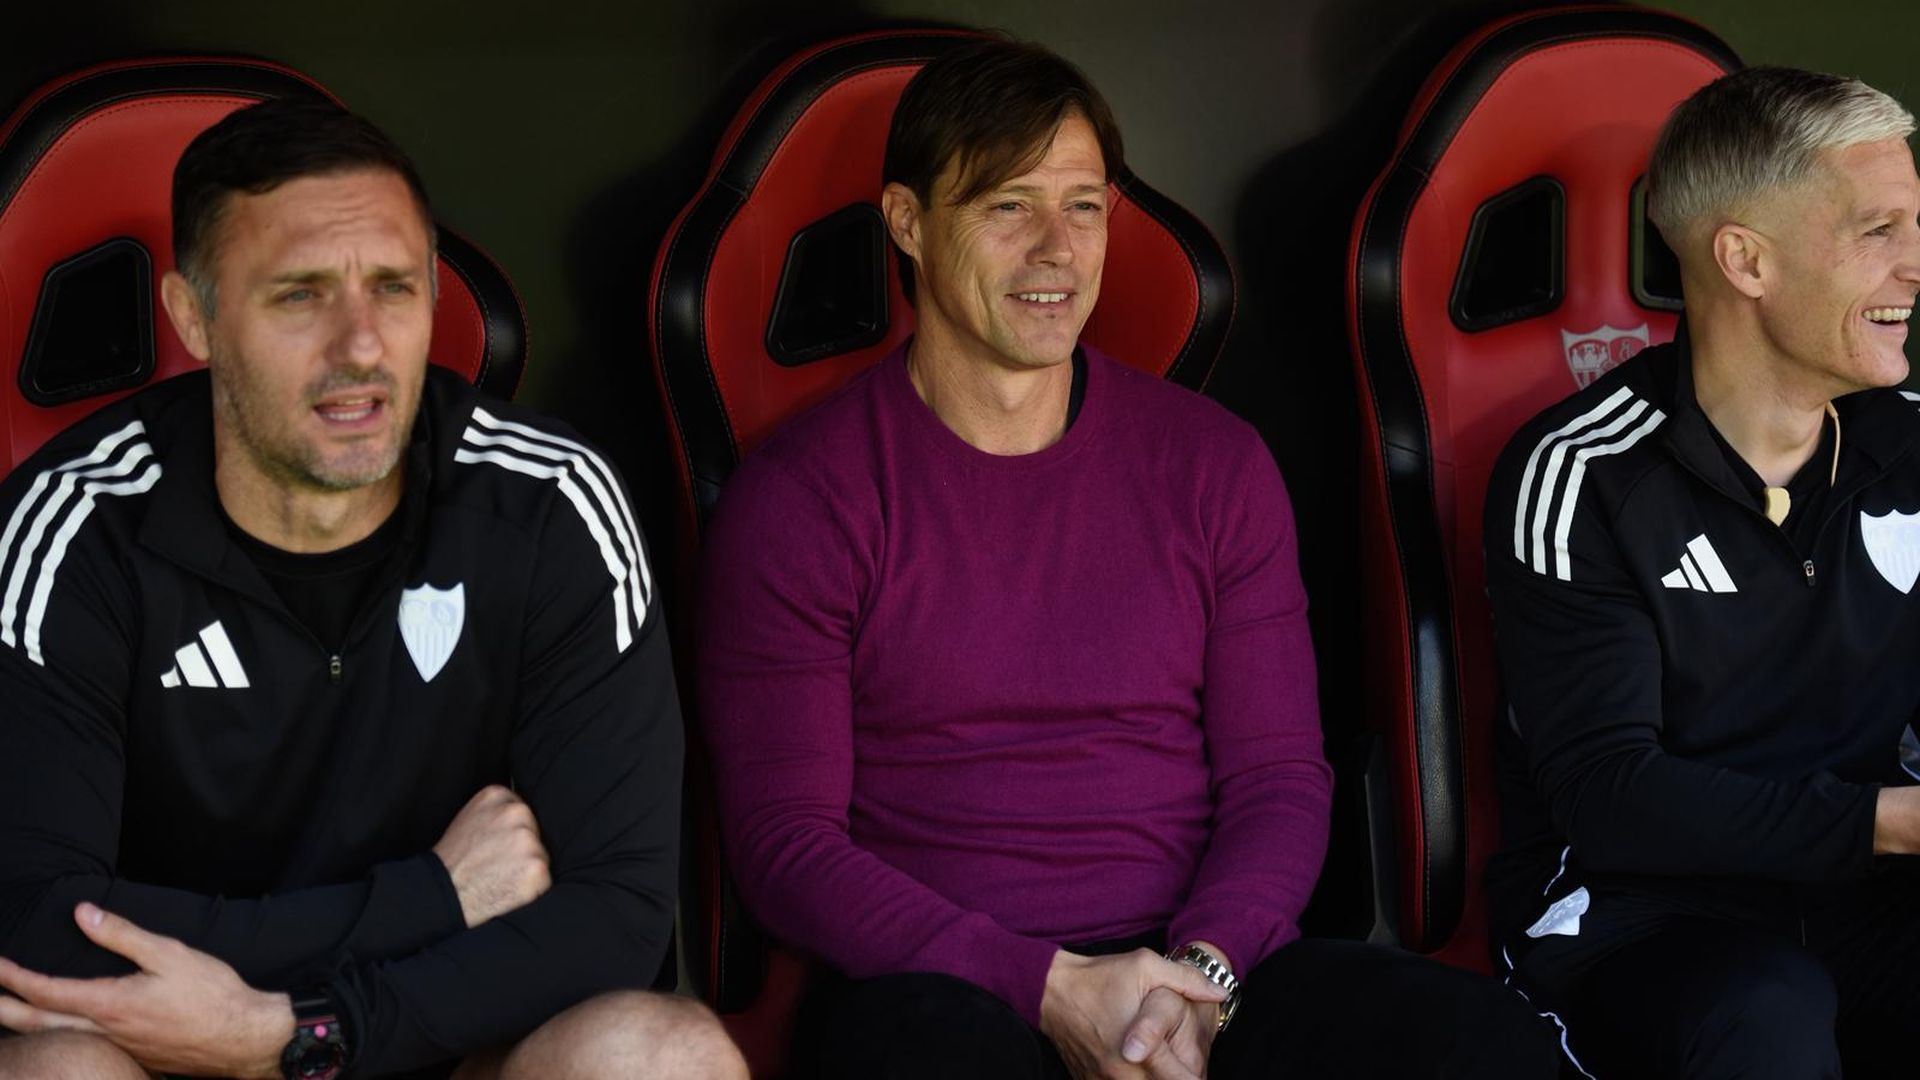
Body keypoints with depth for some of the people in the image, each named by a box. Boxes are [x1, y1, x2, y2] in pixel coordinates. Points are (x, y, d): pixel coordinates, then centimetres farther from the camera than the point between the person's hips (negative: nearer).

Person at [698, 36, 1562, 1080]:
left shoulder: (1212, 464, 12)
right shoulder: (797, 496, 2)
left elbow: (1280, 778, 10)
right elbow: (784, 841, -3)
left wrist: (1200, 973, -11)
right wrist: (1052, 988, -15)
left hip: (1206, 969, 4)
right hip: (938, 980, -3)